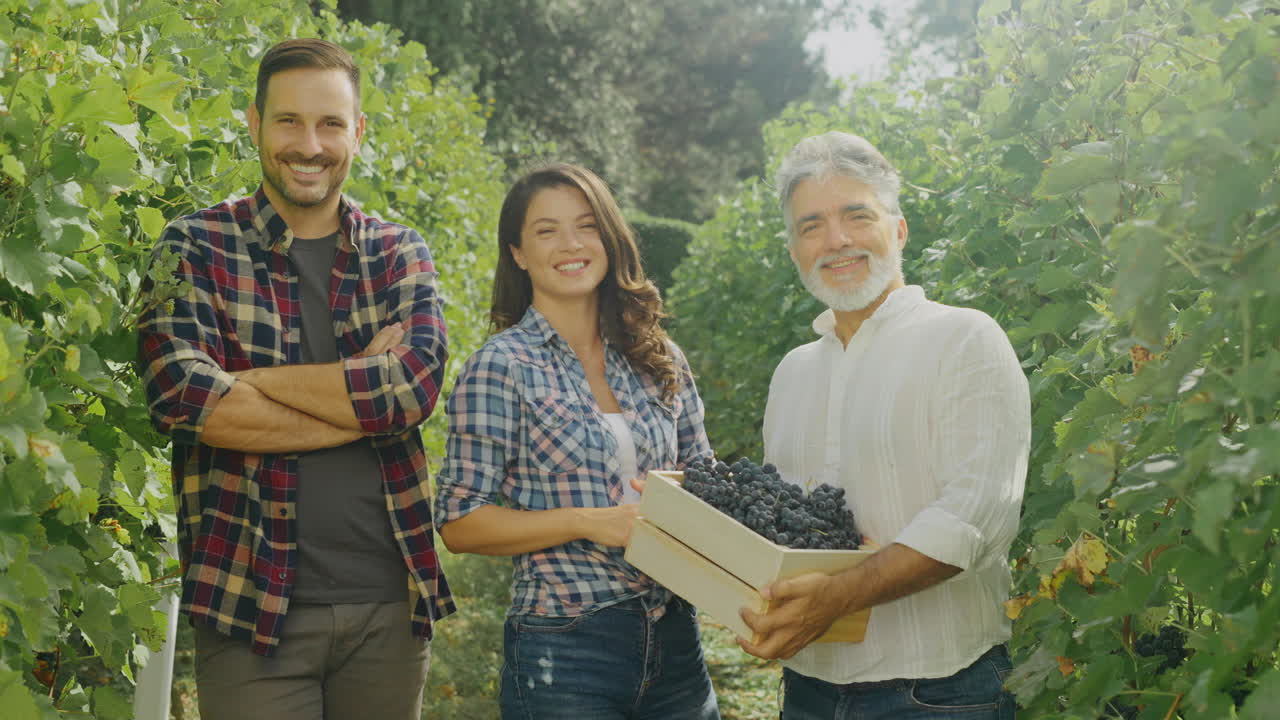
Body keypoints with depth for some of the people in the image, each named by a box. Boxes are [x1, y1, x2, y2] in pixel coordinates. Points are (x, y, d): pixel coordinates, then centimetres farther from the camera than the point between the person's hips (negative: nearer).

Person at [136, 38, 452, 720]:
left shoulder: (399, 253, 8)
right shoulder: (196, 247, 0)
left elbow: (418, 382, -10)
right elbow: (182, 398, -16)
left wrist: (253, 379, -12)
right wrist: (366, 399, -13)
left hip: (390, 600, 3)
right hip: (251, 604, -2)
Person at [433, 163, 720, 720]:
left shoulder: (660, 360, 7)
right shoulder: (501, 366, -7)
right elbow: (459, 522, -8)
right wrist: (590, 522, -18)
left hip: (676, 640, 5)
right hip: (564, 651, -5)